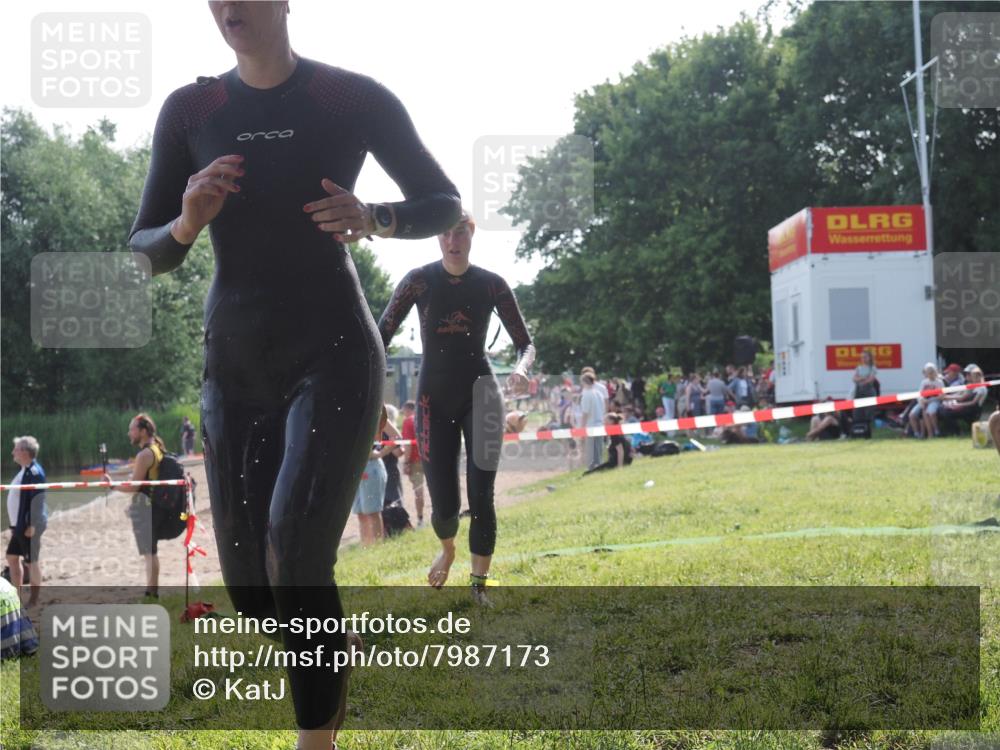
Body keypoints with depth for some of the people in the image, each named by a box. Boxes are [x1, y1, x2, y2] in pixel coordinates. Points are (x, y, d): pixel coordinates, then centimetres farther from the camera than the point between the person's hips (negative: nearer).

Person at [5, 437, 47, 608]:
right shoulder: (24, 470, 12)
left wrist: (32, 525, -24)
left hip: (29, 525, -10)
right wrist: (15, 524, 19)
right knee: (12, 557, 15)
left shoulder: (34, 472, -19)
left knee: (32, 562, -1)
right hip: (20, 524, 10)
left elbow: (37, 500, -23)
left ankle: (34, 600, 8)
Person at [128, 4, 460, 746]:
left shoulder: (356, 98, -4)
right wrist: (187, 224, -15)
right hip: (236, 367, 4)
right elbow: (145, 252, 9)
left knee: (296, 554, -25)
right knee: (251, 587, 7)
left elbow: (446, 205, 5)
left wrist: (373, 221, -16)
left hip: (334, 351, -4)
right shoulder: (188, 111, 4)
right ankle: (336, 646, 42)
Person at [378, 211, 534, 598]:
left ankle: (479, 586, 2)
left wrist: (522, 368, -23)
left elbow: (525, 343, 1)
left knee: (481, 496, -10)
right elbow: (382, 336, -7)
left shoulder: (492, 284, -3)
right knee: (443, 504, 3)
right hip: (434, 397, 0)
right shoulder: (420, 280, -5)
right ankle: (447, 549, 38)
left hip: (479, 391, 0)